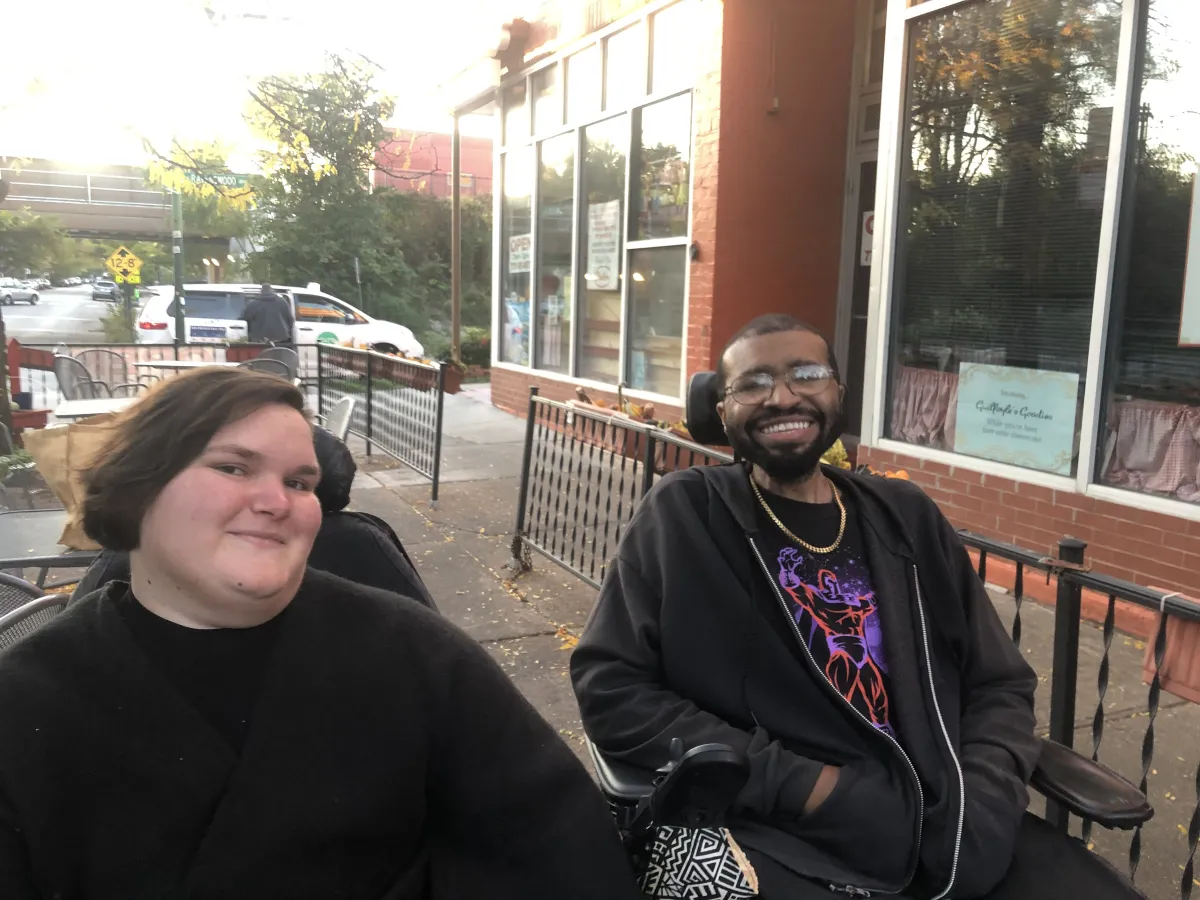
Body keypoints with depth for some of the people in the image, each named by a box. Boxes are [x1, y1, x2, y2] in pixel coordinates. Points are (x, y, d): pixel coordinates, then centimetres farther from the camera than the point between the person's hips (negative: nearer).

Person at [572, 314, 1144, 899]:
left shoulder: (906, 518, 11)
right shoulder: (684, 516, -1)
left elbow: (1000, 683, 15)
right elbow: (611, 688, -7)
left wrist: (981, 800, -5)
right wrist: (806, 786, -12)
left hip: (943, 825, 4)